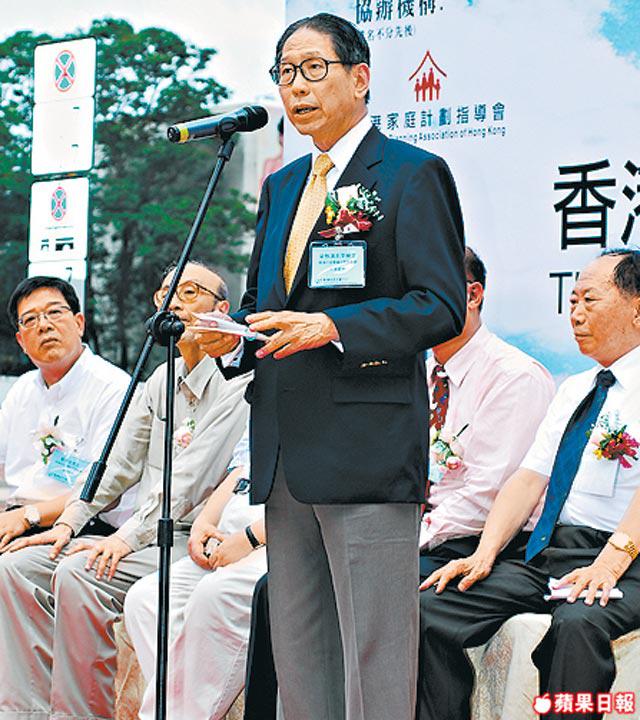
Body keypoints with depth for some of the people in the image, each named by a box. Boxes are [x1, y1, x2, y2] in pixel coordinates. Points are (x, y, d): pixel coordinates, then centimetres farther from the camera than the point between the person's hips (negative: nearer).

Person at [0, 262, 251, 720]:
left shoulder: (236, 380, -10)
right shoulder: (161, 380, 18)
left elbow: (191, 480, -18)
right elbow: (118, 463, 16)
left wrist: (128, 536, -23)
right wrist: (69, 522, 2)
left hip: (196, 541, -8)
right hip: (145, 536, 9)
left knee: (79, 574, -29)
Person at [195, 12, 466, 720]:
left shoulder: (413, 175, -2)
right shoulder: (280, 186, 20)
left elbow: (443, 307, -9)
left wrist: (333, 327, -20)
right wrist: (232, 339, 1)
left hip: (367, 448, -7)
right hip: (285, 452, 7)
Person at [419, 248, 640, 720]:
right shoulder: (573, 390, 22)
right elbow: (531, 476, 14)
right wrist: (484, 555, 0)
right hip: (540, 552, 7)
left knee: (578, 622, -38)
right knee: (429, 610, -12)